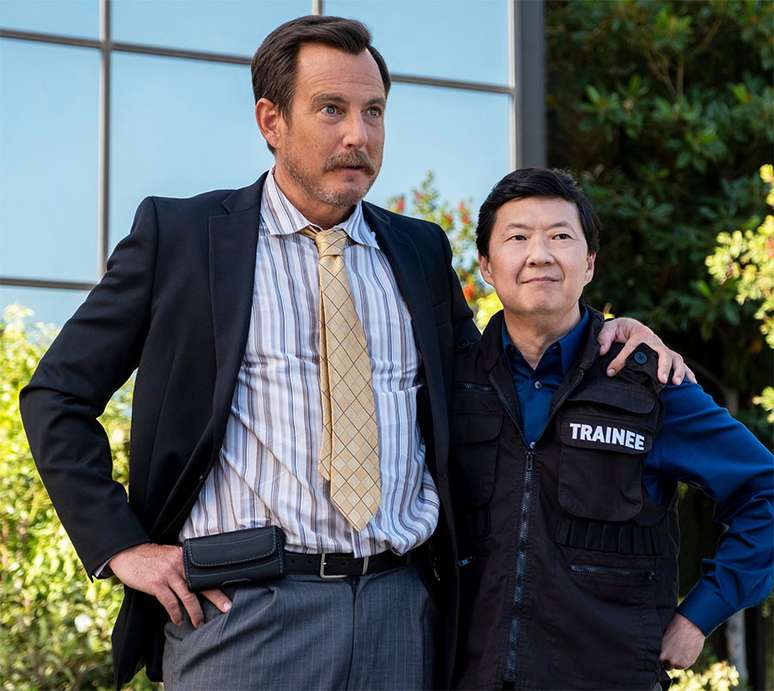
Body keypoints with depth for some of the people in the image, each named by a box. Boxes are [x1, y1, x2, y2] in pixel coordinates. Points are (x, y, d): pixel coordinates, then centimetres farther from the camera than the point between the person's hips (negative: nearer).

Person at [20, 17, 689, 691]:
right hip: (242, 609, -3)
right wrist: (121, 545, -4)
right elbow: (57, 395, 5)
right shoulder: (178, 234, 3)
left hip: (399, 611, 3)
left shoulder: (422, 252, 14)